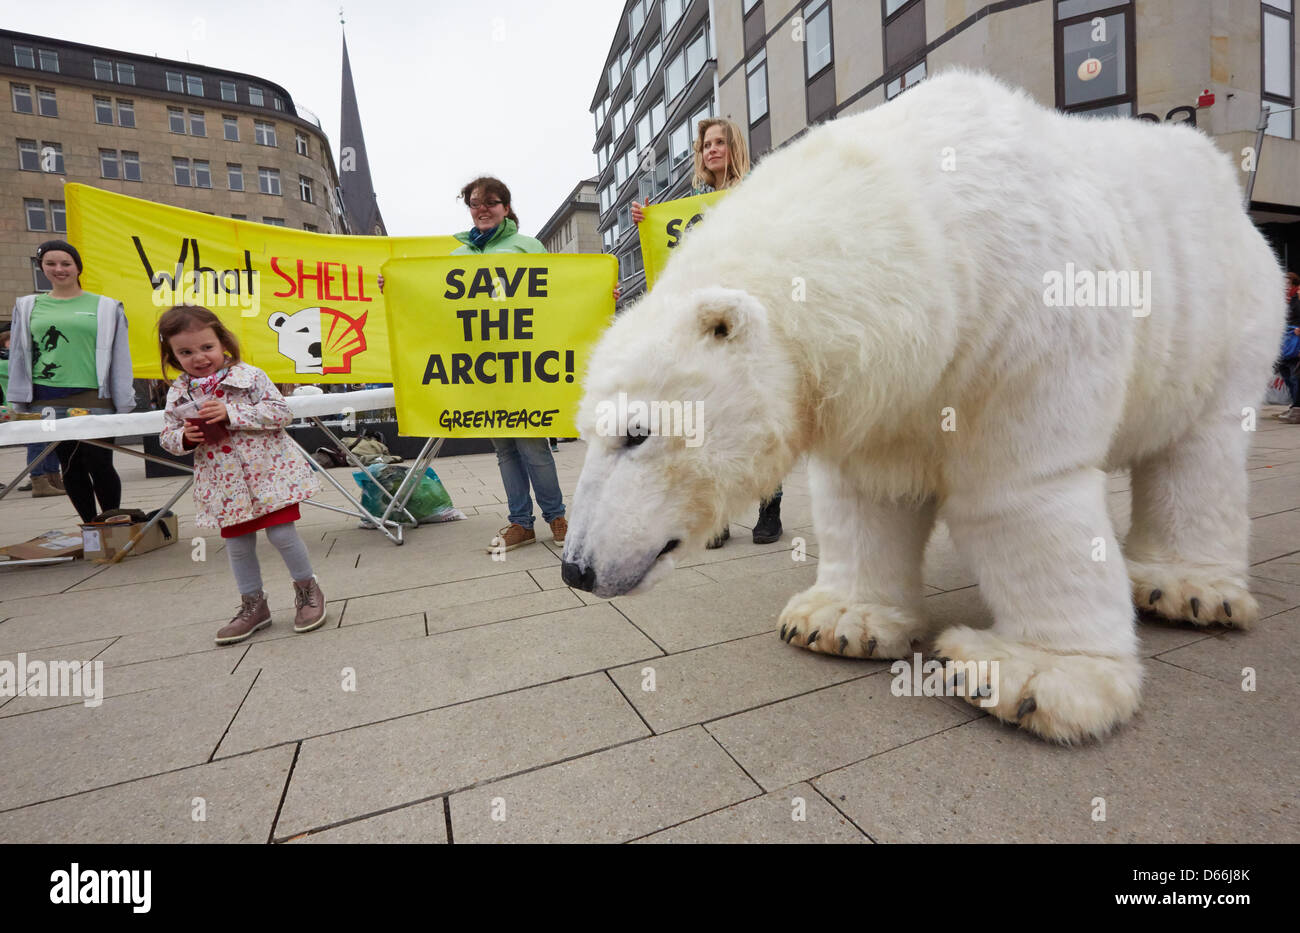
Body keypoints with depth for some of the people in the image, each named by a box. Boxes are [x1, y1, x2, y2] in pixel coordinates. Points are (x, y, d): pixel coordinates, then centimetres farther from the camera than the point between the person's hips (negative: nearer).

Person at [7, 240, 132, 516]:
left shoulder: (106, 307, 7)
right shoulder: (28, 307, 14)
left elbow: (120, 358, 4)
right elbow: (18, 357, 16)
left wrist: (123, 405, -2)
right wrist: (18, 404, 9)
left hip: (93, 399, -3)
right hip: (46, 400, 3)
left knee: (99, 466, -5)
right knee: (70, 468, 7)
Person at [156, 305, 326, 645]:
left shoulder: (249, 376, -7)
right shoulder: (178, 394, 5)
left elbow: (281, 412, -14)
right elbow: (167, 437, 12)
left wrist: (231, 412, -22)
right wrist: (184, 437, -12)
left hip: (268, 471, -4)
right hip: (224, 483, 4)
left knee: (281, 532, -5)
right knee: (237, 544, 11)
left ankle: (307, 590, 18)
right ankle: (253, 605, 29)